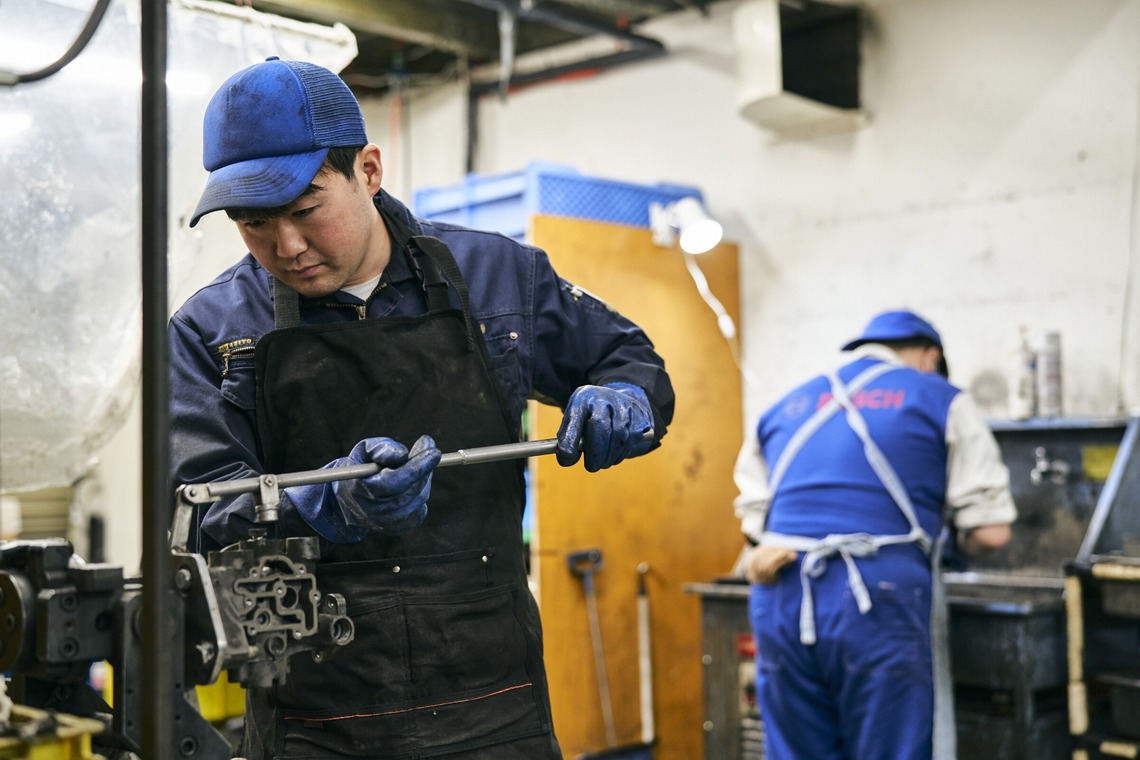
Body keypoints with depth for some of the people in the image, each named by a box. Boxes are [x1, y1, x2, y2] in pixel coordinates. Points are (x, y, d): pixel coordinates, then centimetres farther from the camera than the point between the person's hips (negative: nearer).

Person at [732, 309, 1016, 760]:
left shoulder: (785, 407, 22)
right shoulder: (940, 400, 10)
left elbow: (754, 524, 16)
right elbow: (991, 532, 5)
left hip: (781, 601, 4)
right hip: (879, 603, -4)